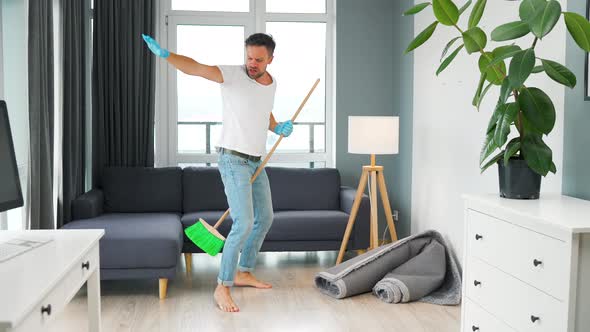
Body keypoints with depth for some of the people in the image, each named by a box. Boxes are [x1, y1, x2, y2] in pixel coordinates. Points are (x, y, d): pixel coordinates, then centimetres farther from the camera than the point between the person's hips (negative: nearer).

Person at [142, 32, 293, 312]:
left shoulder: (271, 83, 8)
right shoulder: (233, 74, -12)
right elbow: (194, 68, -27)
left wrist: (278, 128, 6)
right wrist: (165, 54, -43)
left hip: (256, 162, 8)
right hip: (233, 160, -8)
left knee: (265, 218, 17)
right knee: (244, 223, -17)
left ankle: (243, 273, 32)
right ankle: (222, 287, -7)